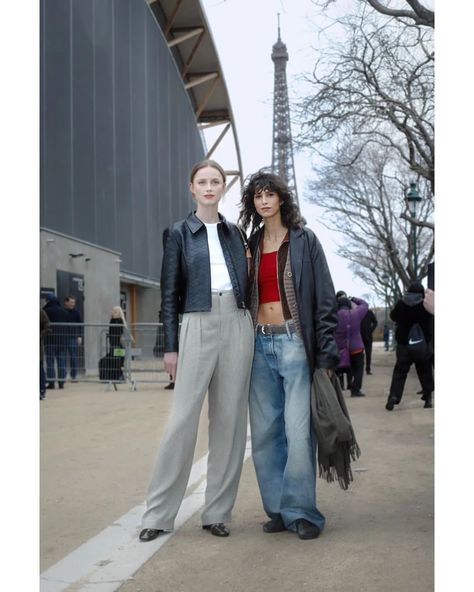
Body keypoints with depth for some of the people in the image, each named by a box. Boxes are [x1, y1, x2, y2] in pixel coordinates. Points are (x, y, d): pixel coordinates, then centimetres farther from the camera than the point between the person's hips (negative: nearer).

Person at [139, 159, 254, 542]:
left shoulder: (234, 232, 14)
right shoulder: (180, 233, 6)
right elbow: (169, 293, 3)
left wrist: (250, 333, 10)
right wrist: (171, 346, -3)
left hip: (237, 325, 3)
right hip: (198, 326, -3)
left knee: (230, 418, 4)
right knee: (183, 418, -4)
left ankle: (218, 512, 13)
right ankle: (159, 513, 6)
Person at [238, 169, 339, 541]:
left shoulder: (304, 240, 2)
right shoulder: (251, 245, 13)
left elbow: (325, 299, -1)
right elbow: (244, 298, 15)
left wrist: (326, 354, -8)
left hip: (294, 341, -4)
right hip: (259, 344, 4)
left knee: (298, 431, -8)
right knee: (265, 433, 5)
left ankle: (301, 511, 4)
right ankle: (277, 509, 16)